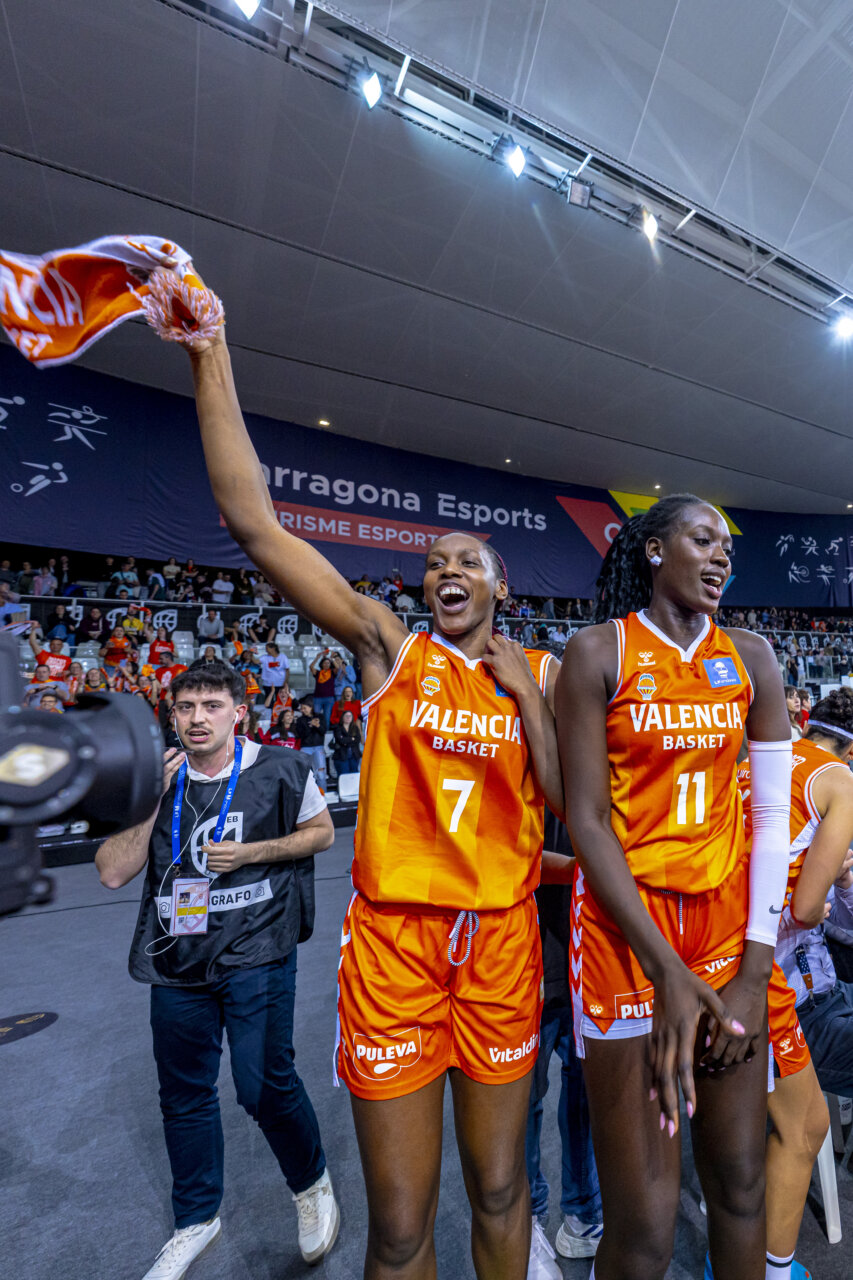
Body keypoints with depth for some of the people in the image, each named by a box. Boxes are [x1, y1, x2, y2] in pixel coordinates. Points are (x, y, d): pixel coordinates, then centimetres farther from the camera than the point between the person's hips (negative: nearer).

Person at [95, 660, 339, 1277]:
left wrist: (250, 852, -14)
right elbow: (113, 872, -2)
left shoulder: (279, 769, -10)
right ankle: (196, 1221, 45)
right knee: (184, 1095, 18)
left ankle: (313, 1185, 31)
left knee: (265, 1086, -1)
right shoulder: (155, 779, 1)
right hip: (177, 959, 4)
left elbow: (323, 831, -1)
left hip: (256, 953, -4)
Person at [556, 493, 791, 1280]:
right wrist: (668, 971, -14)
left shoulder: (750, 657, 5)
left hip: (730, 919, 4)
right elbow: (588, 820, -10)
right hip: (625, 921, -4)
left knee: (740, 1185, 17)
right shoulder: (599, 651, -8)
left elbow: (774, 813, 2)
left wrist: (756, 970, -3)